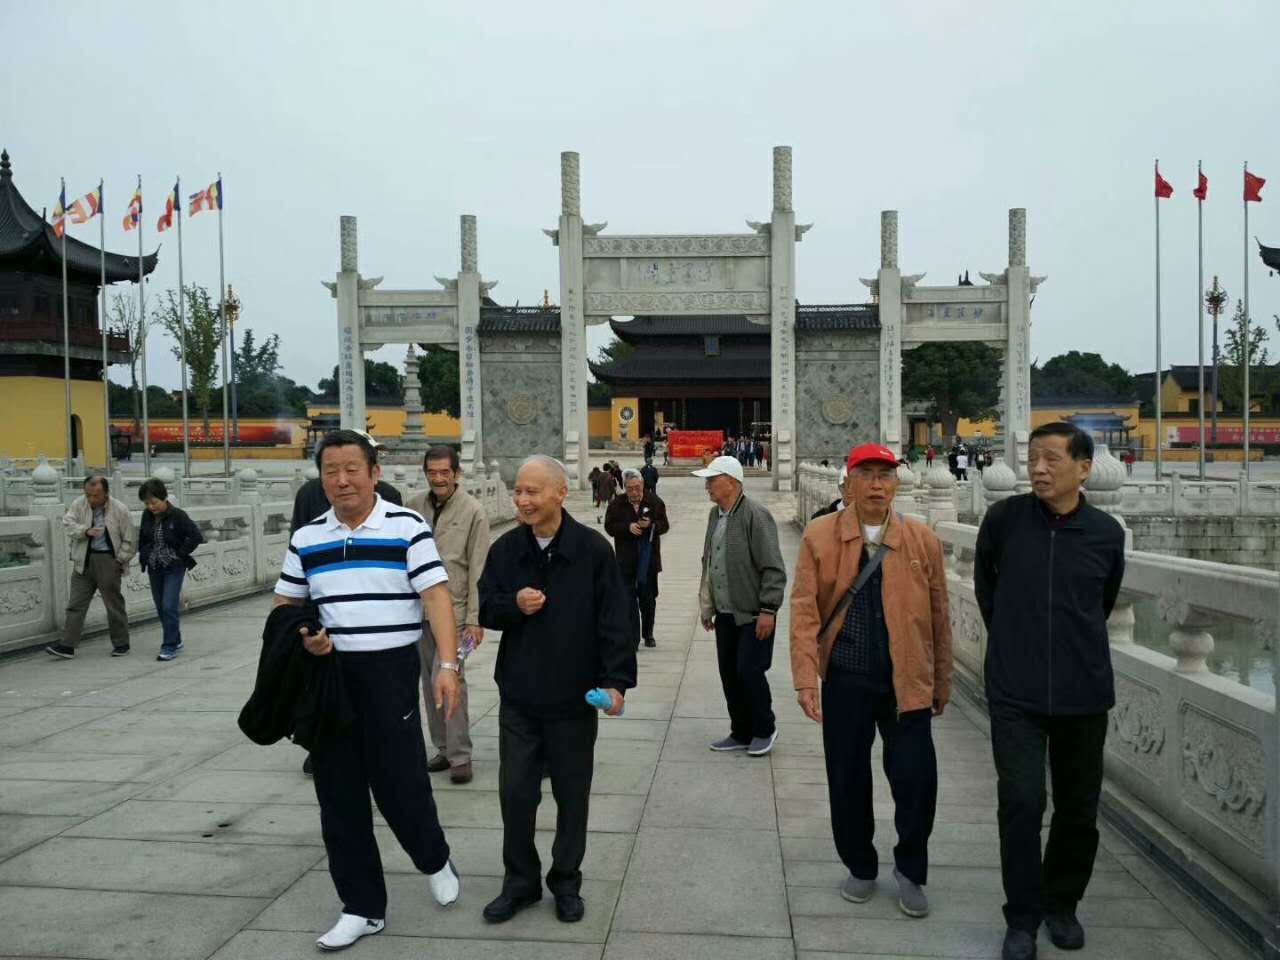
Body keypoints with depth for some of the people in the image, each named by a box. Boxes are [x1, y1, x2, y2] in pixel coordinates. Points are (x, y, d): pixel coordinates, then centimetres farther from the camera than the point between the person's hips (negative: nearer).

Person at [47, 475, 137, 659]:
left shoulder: (120, 510, -7)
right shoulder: (78, 504, 2)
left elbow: (129, 540, -3)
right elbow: (67, 523, -6)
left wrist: (120, 561, -7)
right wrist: (86, 531, -22)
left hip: (108, 560, -3)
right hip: (83, 561, 3)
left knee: (114, 603, 5)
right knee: (76, 603, 3)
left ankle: (121, 643, 17)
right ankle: (67, 646, 6)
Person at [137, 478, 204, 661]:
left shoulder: (177, 515, -15)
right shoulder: (147, 516, 1)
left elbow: (196, 536, -15)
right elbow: (142, 538, 18)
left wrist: (180, 553, -13)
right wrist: (144, 555, 6)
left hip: (174, 567, -6)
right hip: (154, 568, 6)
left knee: (169, 606, -11)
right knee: (161, 607, 11)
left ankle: (169, 646, -5)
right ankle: (175, 639, 27)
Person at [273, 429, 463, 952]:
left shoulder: (408, 527, -5)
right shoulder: (306, 538, 8)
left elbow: (435, 597, -11)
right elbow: (285, 607, 14)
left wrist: (448, 665, -21)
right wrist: (301, 636, -8)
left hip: (389, 670, -4)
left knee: (399, 782, 1)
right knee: (339, 795, 9)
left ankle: (435, 861, 33)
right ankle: (362, 907, 25)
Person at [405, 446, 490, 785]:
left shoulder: (473, 511, -6)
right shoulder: (413, 506, 5)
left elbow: (478, 569, -8)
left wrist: (474, 618, -11)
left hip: (453, 609, -5)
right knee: (430, 682, 11)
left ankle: (459, 755, 2)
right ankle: (444, 748, 24)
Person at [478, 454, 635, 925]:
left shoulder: (594, 549, -10)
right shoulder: (505, 548, 0)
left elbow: (614, 622, -9)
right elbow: (487, 610, 7)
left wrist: (615, 680, -13)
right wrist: (514, 604, -15)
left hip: (574, 697, -2)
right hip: (518, 696, 3)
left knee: (572, 795, 11)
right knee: (515, 792, 8)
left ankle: (566, 882, 30)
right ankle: (520, 881, 28)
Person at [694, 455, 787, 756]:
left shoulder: (755, 515, -14)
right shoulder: (714, 514, 10)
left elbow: (773, 569, -16)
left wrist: (767, 610, -18)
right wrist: (707, 605, 17)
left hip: (753, 614, -8)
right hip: (725, 613, 8)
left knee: (748, 671, -5)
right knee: (728, 673, 11)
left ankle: (764, 729, 18)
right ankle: (741, 733, 26)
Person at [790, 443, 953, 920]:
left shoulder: (923, 540, 2)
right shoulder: (819, 536, -2)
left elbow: (938, 617, 6)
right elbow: (804, 609, -6)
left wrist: (942, 684, 9)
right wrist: (806, 678, -12)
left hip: (907, 682, 0)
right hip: (845, 680, 0)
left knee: (916, 779, -1)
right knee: (847, 779, 9)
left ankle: (910, 872, 25)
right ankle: (860, 868, 33)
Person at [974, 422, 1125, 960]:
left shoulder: (1106, 533, -3)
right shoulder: (1004, 519, -7)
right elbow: (984, 581, 11)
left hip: (1084, 693, 2)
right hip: (1015, 692, -2)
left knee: (1078, 808, 12)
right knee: (1021, 802, -7)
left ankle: (1062, 903, 34)